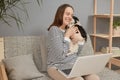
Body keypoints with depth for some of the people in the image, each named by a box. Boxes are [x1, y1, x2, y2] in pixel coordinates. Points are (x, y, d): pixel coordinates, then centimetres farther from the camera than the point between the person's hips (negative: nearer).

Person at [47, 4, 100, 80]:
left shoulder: (70, 29, 12)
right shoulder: (54, 29, -10)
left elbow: (77, 52, 13)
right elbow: (60, 55, -18)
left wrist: (79, 39, -3)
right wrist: (67, 36, -11)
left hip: (74, 65, 6)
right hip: (58, 67, -6)